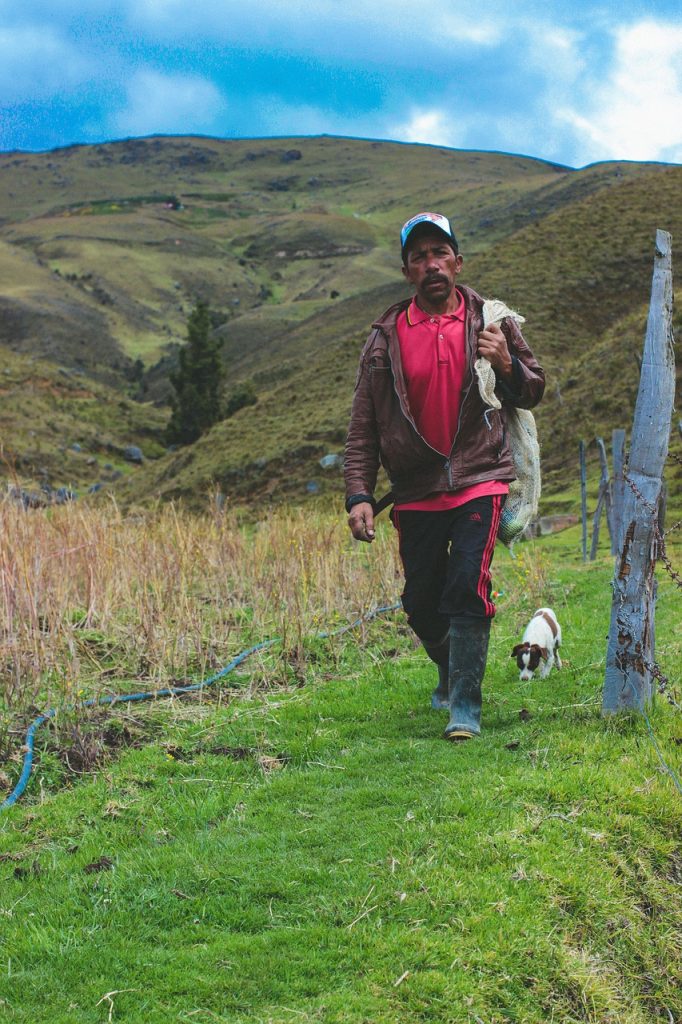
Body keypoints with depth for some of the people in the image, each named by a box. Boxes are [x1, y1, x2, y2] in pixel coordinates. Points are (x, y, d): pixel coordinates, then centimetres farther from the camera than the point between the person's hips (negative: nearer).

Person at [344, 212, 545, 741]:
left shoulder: (491, 321, 3)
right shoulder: (387, 338, 3)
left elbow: (533, 392, 11)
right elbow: (364, 427, 5)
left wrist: (506, 365, -11)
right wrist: (359, 494, -5)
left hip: (480, 480, -2)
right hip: (417, 492, 2)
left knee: (467, 587, -17)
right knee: (422, 605, 8)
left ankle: (466, 704, -6)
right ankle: (451, 672, 38)